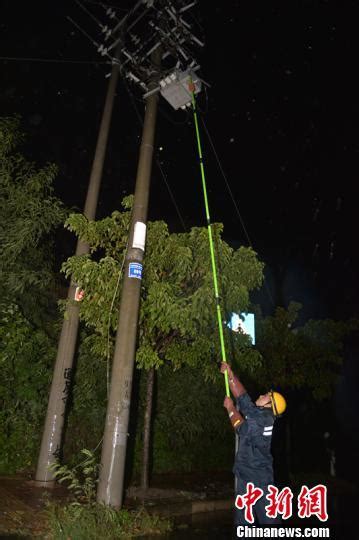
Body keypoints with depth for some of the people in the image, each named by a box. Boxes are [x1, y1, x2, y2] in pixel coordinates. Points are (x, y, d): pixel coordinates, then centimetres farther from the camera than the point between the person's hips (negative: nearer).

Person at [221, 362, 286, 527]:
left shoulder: (264, 418, -17)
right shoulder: (257, 413, 8)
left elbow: (242, 428, -17)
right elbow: (242, 396, 13)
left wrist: (230, 408, -5)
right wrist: (229, 374, 11)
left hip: (259, 477, -9)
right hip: (245, 474, 9)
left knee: (267, 517, 0)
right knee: (242, 518, 15)